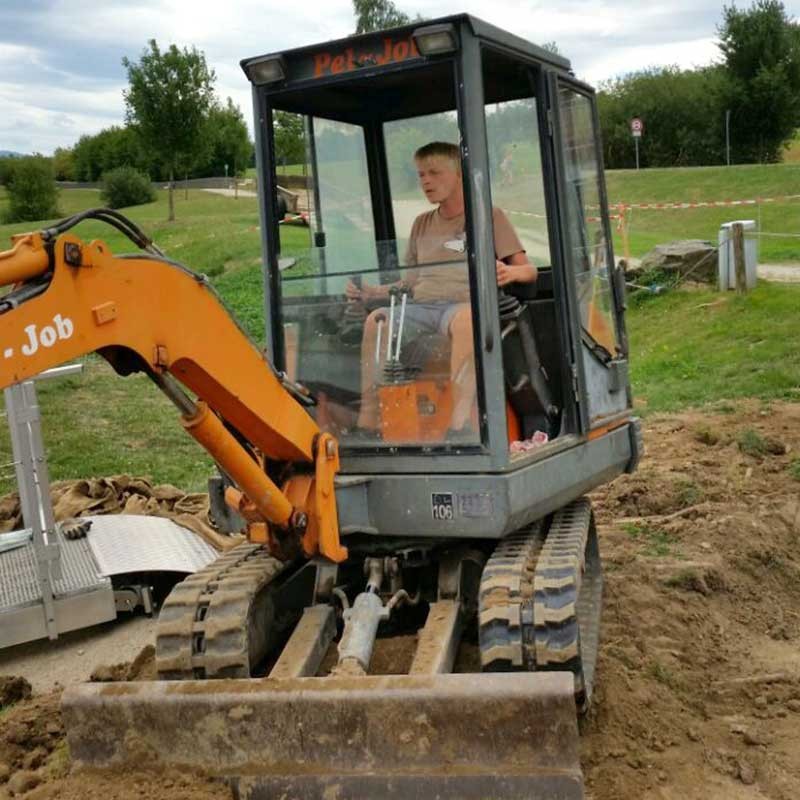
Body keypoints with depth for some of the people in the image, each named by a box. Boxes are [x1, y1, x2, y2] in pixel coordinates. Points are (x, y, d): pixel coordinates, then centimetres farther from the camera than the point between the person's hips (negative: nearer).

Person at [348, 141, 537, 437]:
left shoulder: (489, 217, 11)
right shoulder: (422, 224, 25)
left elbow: (529, 270, 5)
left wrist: (511, 272, -19)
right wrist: (371, 292, 10)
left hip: (463, 303, -4)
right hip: (421, 306, 5)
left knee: (467, 320, -40)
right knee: (376, 319, -25)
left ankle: (459, 421, -44)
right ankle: (366, 420, -27)